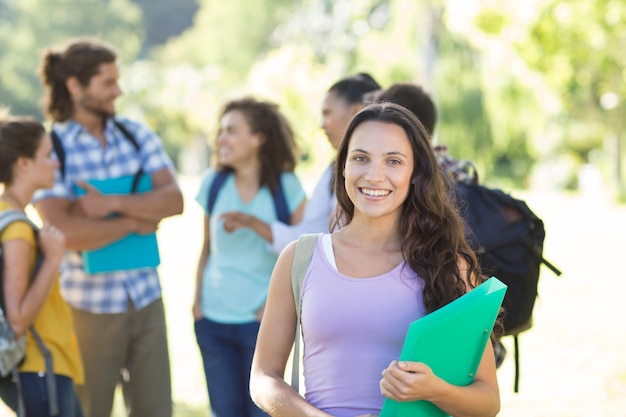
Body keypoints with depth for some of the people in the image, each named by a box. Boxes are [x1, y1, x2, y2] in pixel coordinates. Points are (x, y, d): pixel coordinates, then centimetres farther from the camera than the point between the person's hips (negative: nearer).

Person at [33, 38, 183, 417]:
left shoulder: (136, 135, 5)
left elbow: (174, 200, -8)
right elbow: (66, 232, -21)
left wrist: (113, 204, -20)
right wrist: (135, 222, -13)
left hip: (147, 299, 4)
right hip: (90, 306, -4)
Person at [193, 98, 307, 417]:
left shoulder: (285, 187, -6)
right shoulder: (213, 182, 4)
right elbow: (207, 249, 12)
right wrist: (197, 300, 6)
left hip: (261, 321, -3)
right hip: (213, 320, 3)